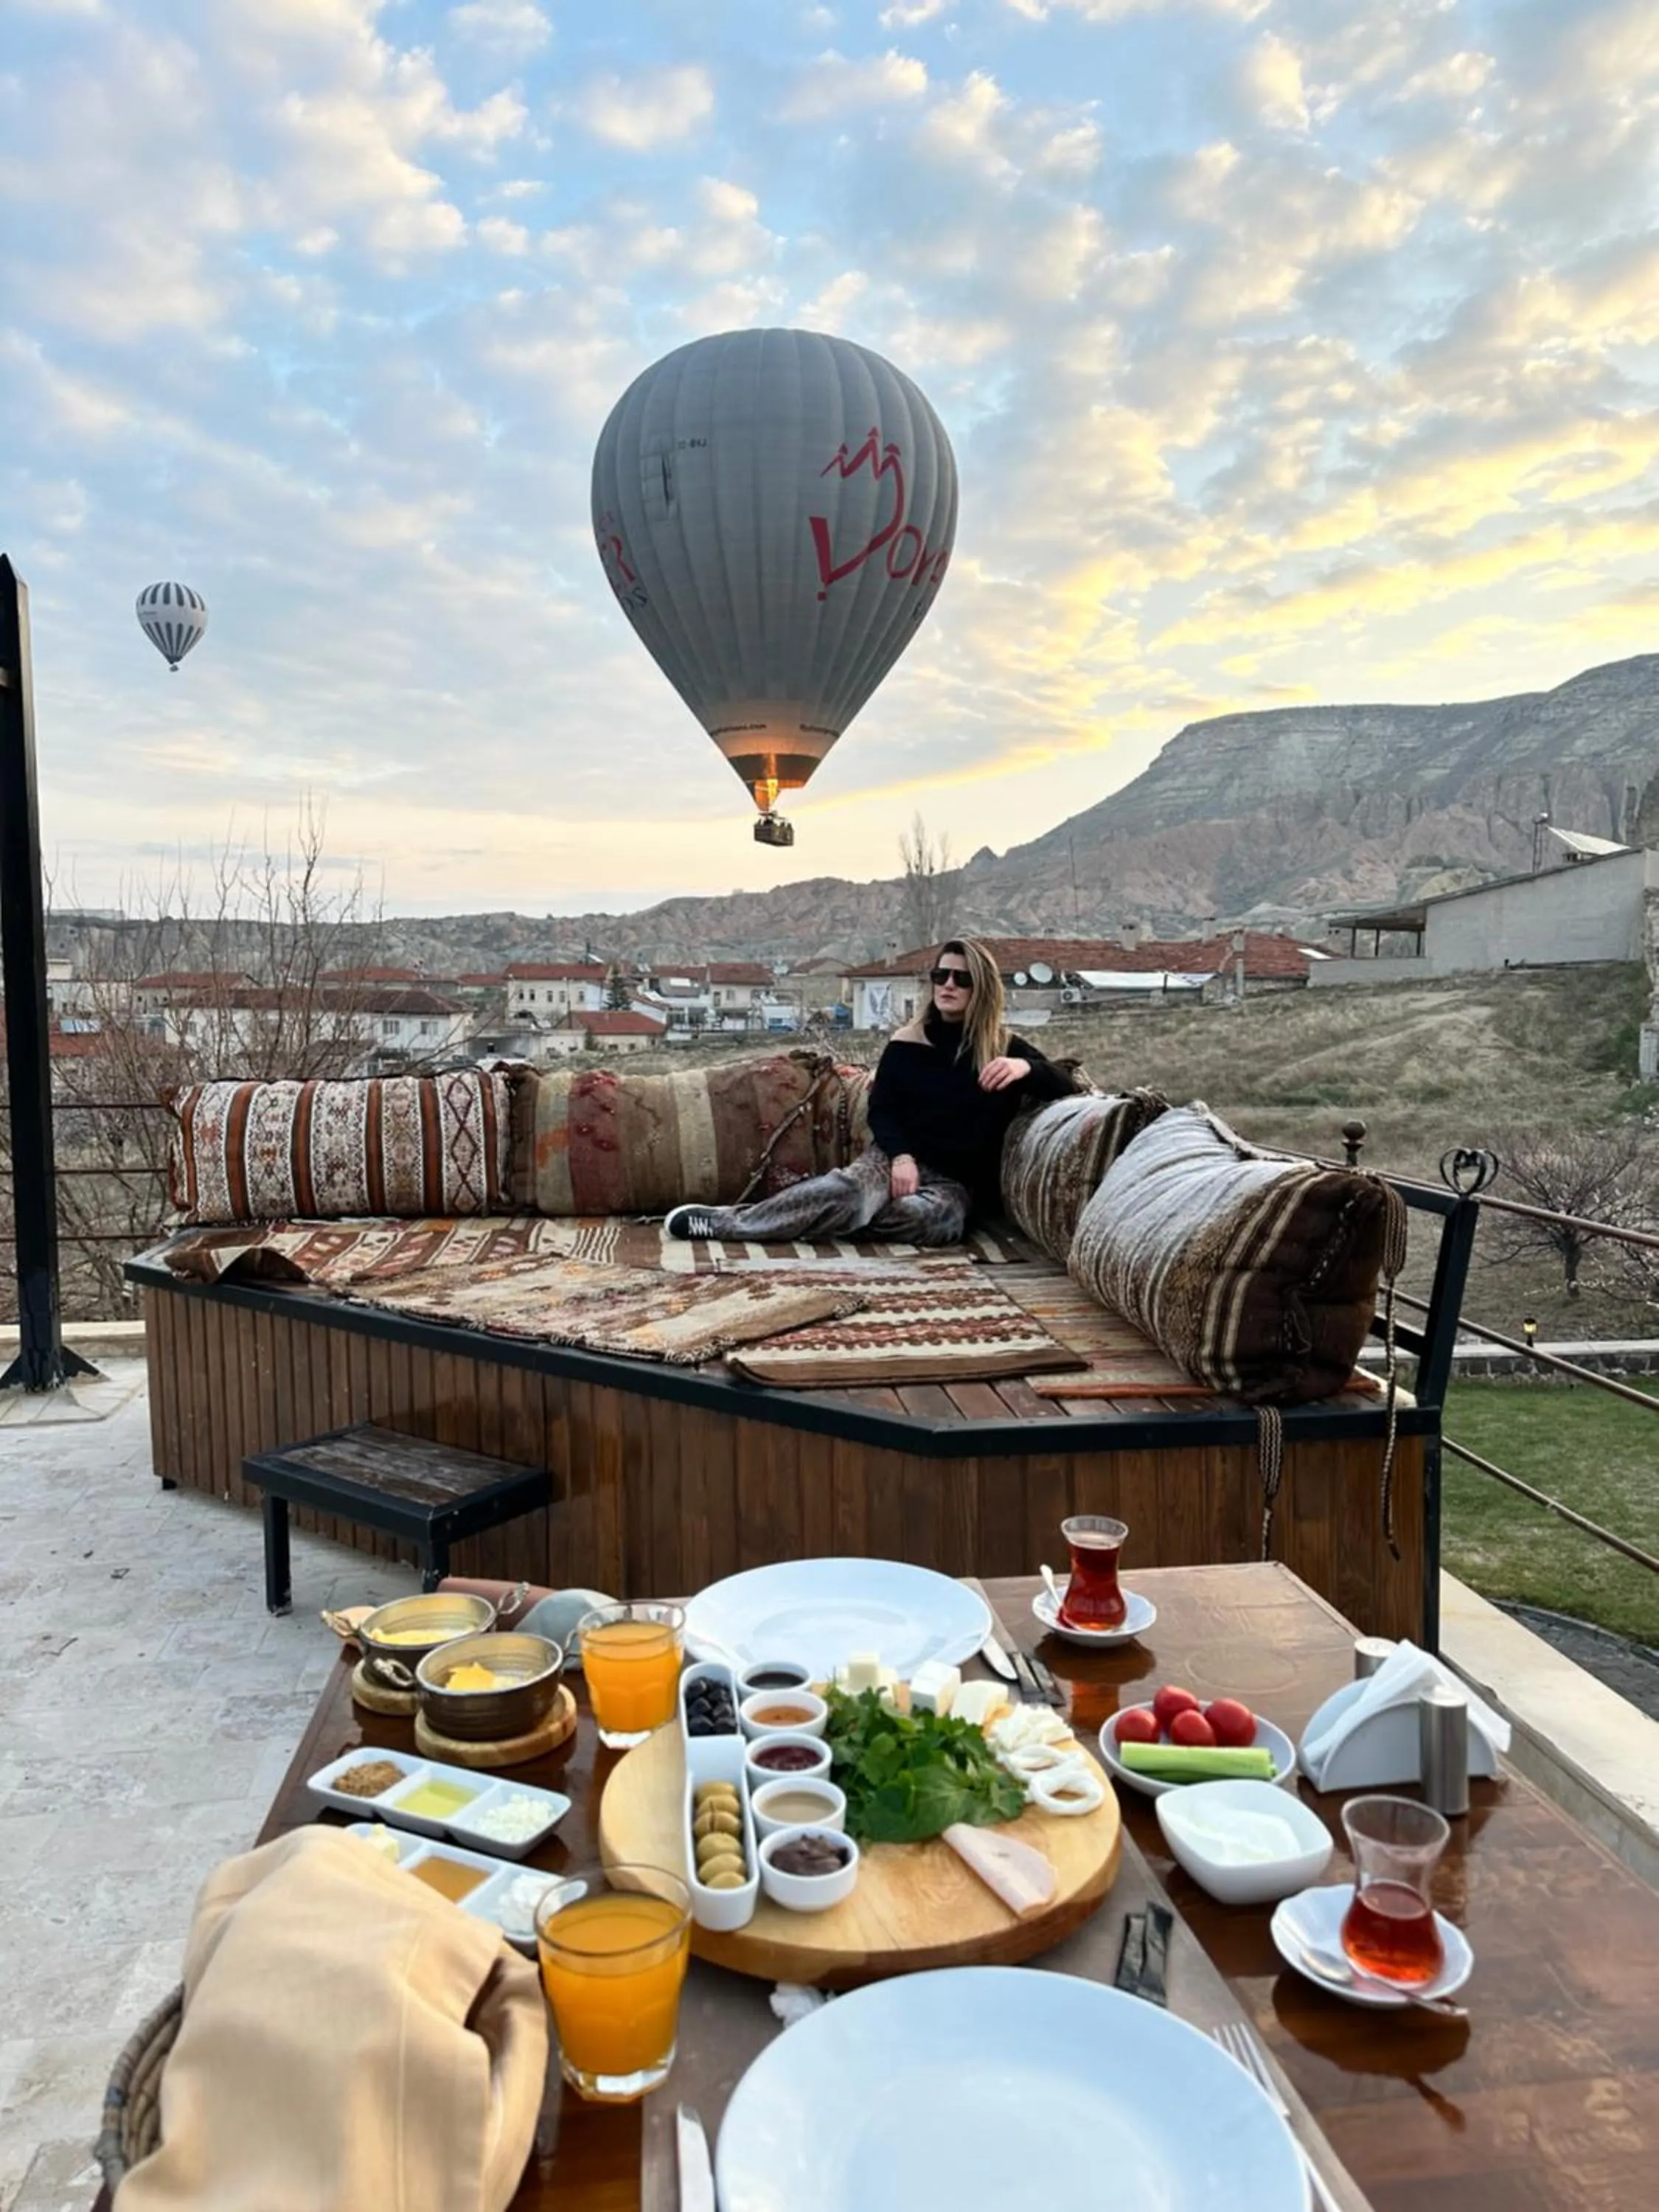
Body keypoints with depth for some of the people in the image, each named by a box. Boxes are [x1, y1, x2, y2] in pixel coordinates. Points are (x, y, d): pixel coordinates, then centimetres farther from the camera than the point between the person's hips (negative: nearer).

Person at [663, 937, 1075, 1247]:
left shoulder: (1005, 1048, 2)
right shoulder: (907, 1041, 5)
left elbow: (1065, 1089, -4)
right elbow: (881, 1110, 4)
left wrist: (1026, 1067, -25)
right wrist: (901, 1156, -15)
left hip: (956, 1181, 0)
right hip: (898, 1157, 0)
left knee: (925, 1216, -37)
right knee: (849, 1188, -35)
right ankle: (728, 1218, -32)